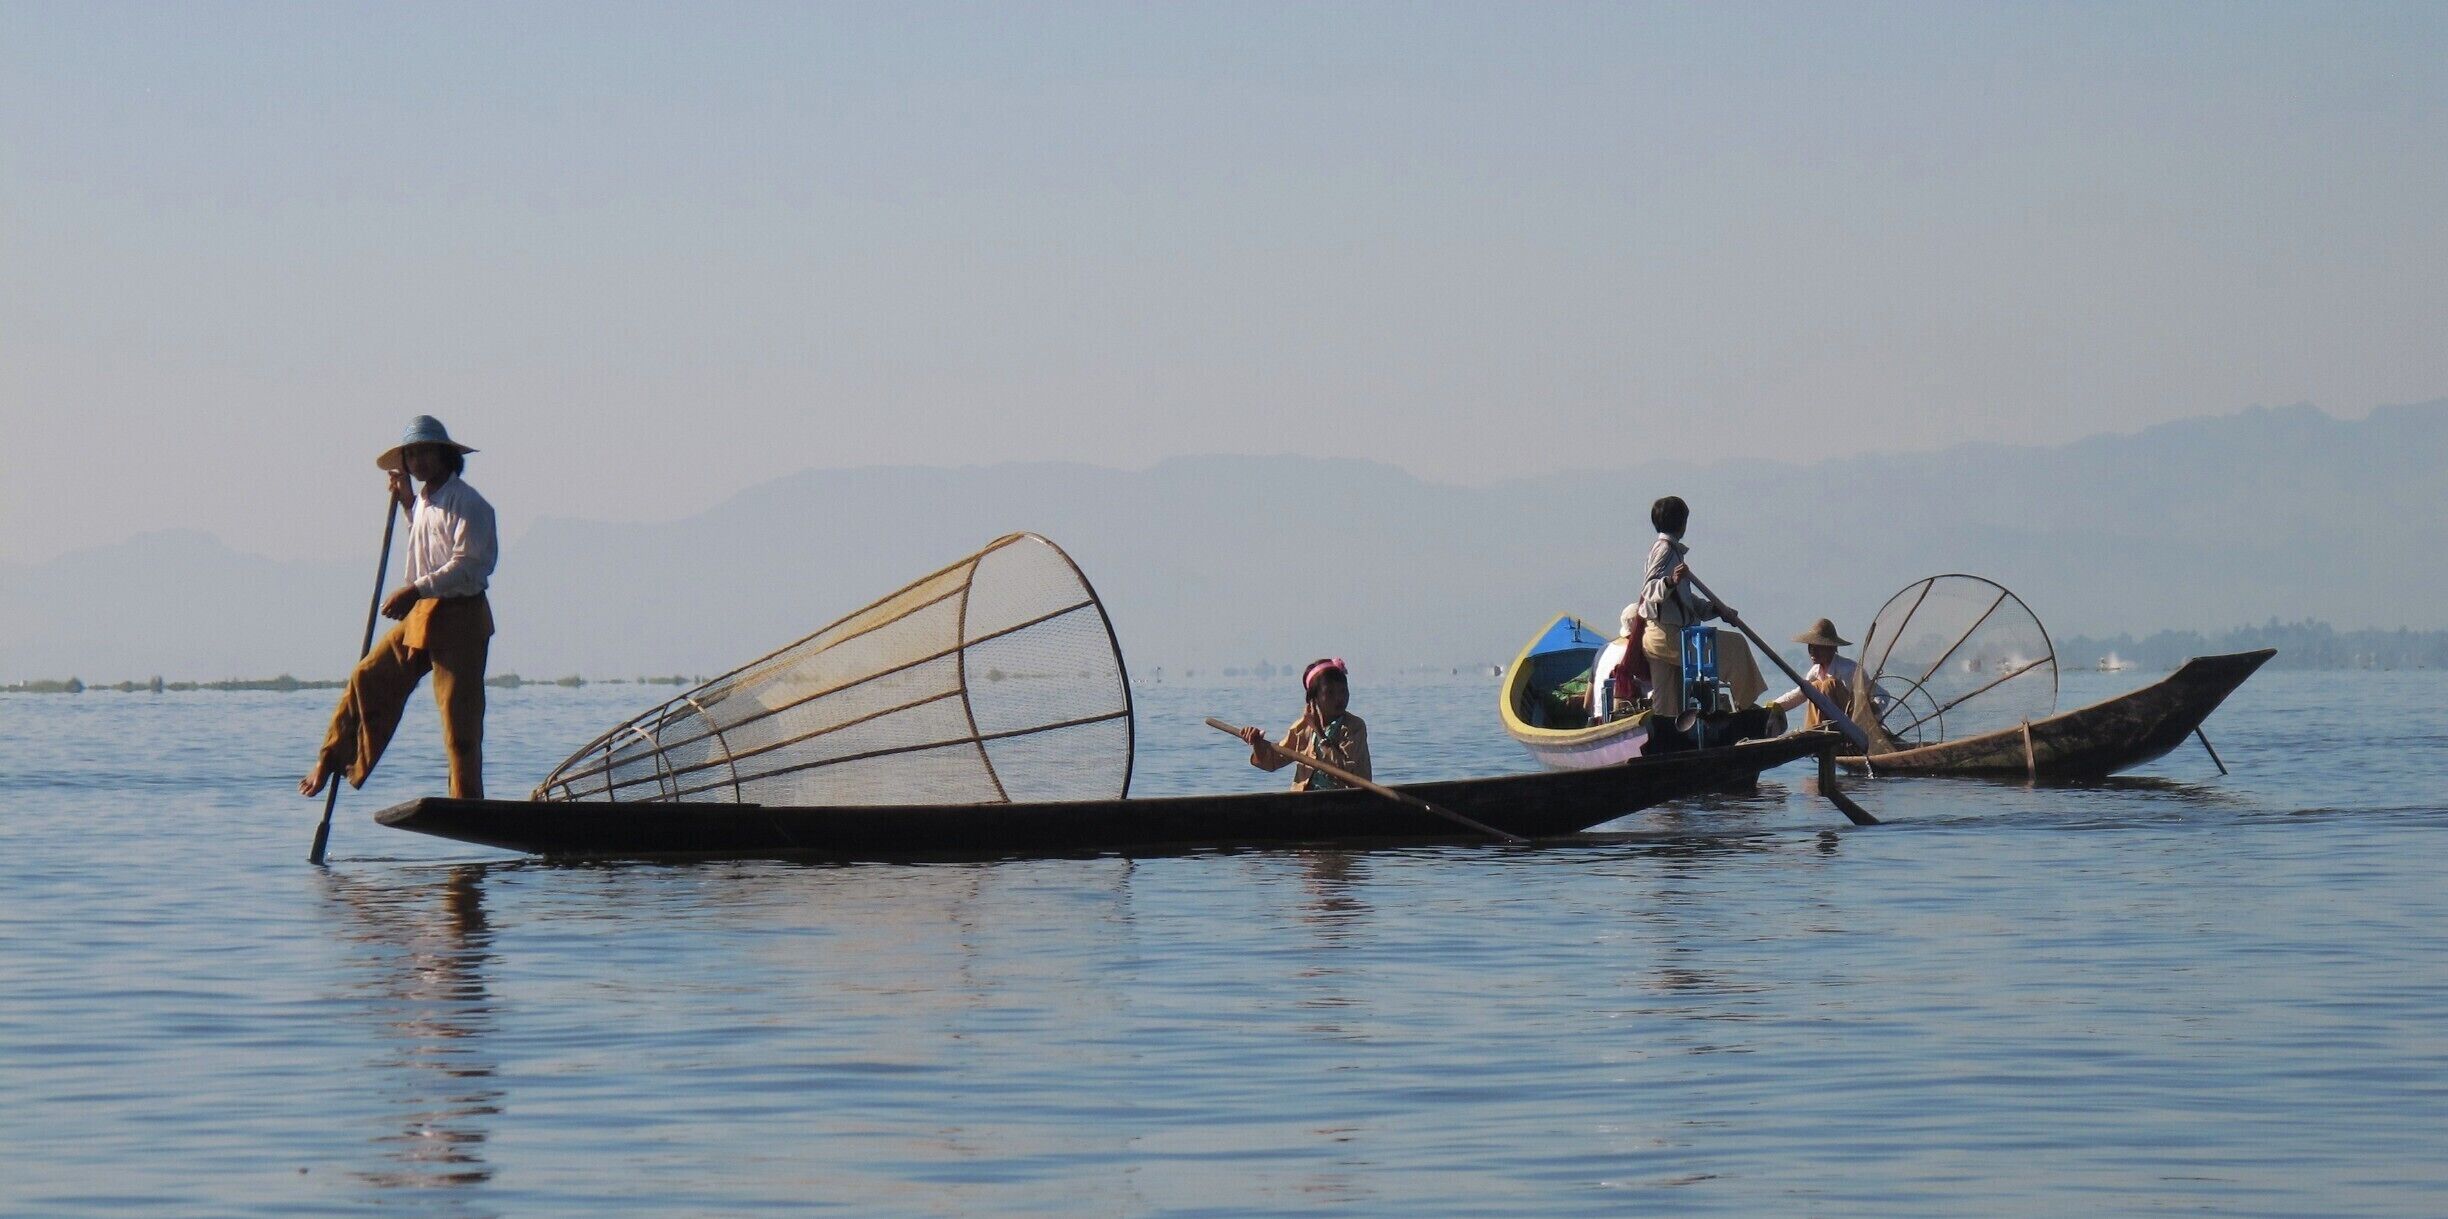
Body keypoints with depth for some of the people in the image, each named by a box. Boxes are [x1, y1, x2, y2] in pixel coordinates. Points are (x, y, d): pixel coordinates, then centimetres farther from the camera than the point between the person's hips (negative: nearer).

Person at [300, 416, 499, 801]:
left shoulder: (468, 504, -12)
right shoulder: (424, 501, 15)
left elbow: (467, 565, -21)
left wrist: (416, 589, -27)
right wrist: (408, 505, 23)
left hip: (459, 619, -8)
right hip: (419, 615, 8)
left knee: (460, 717, -6)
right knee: (369, 679, 6)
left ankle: (467, 805, -2)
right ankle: (332, 761, 16)